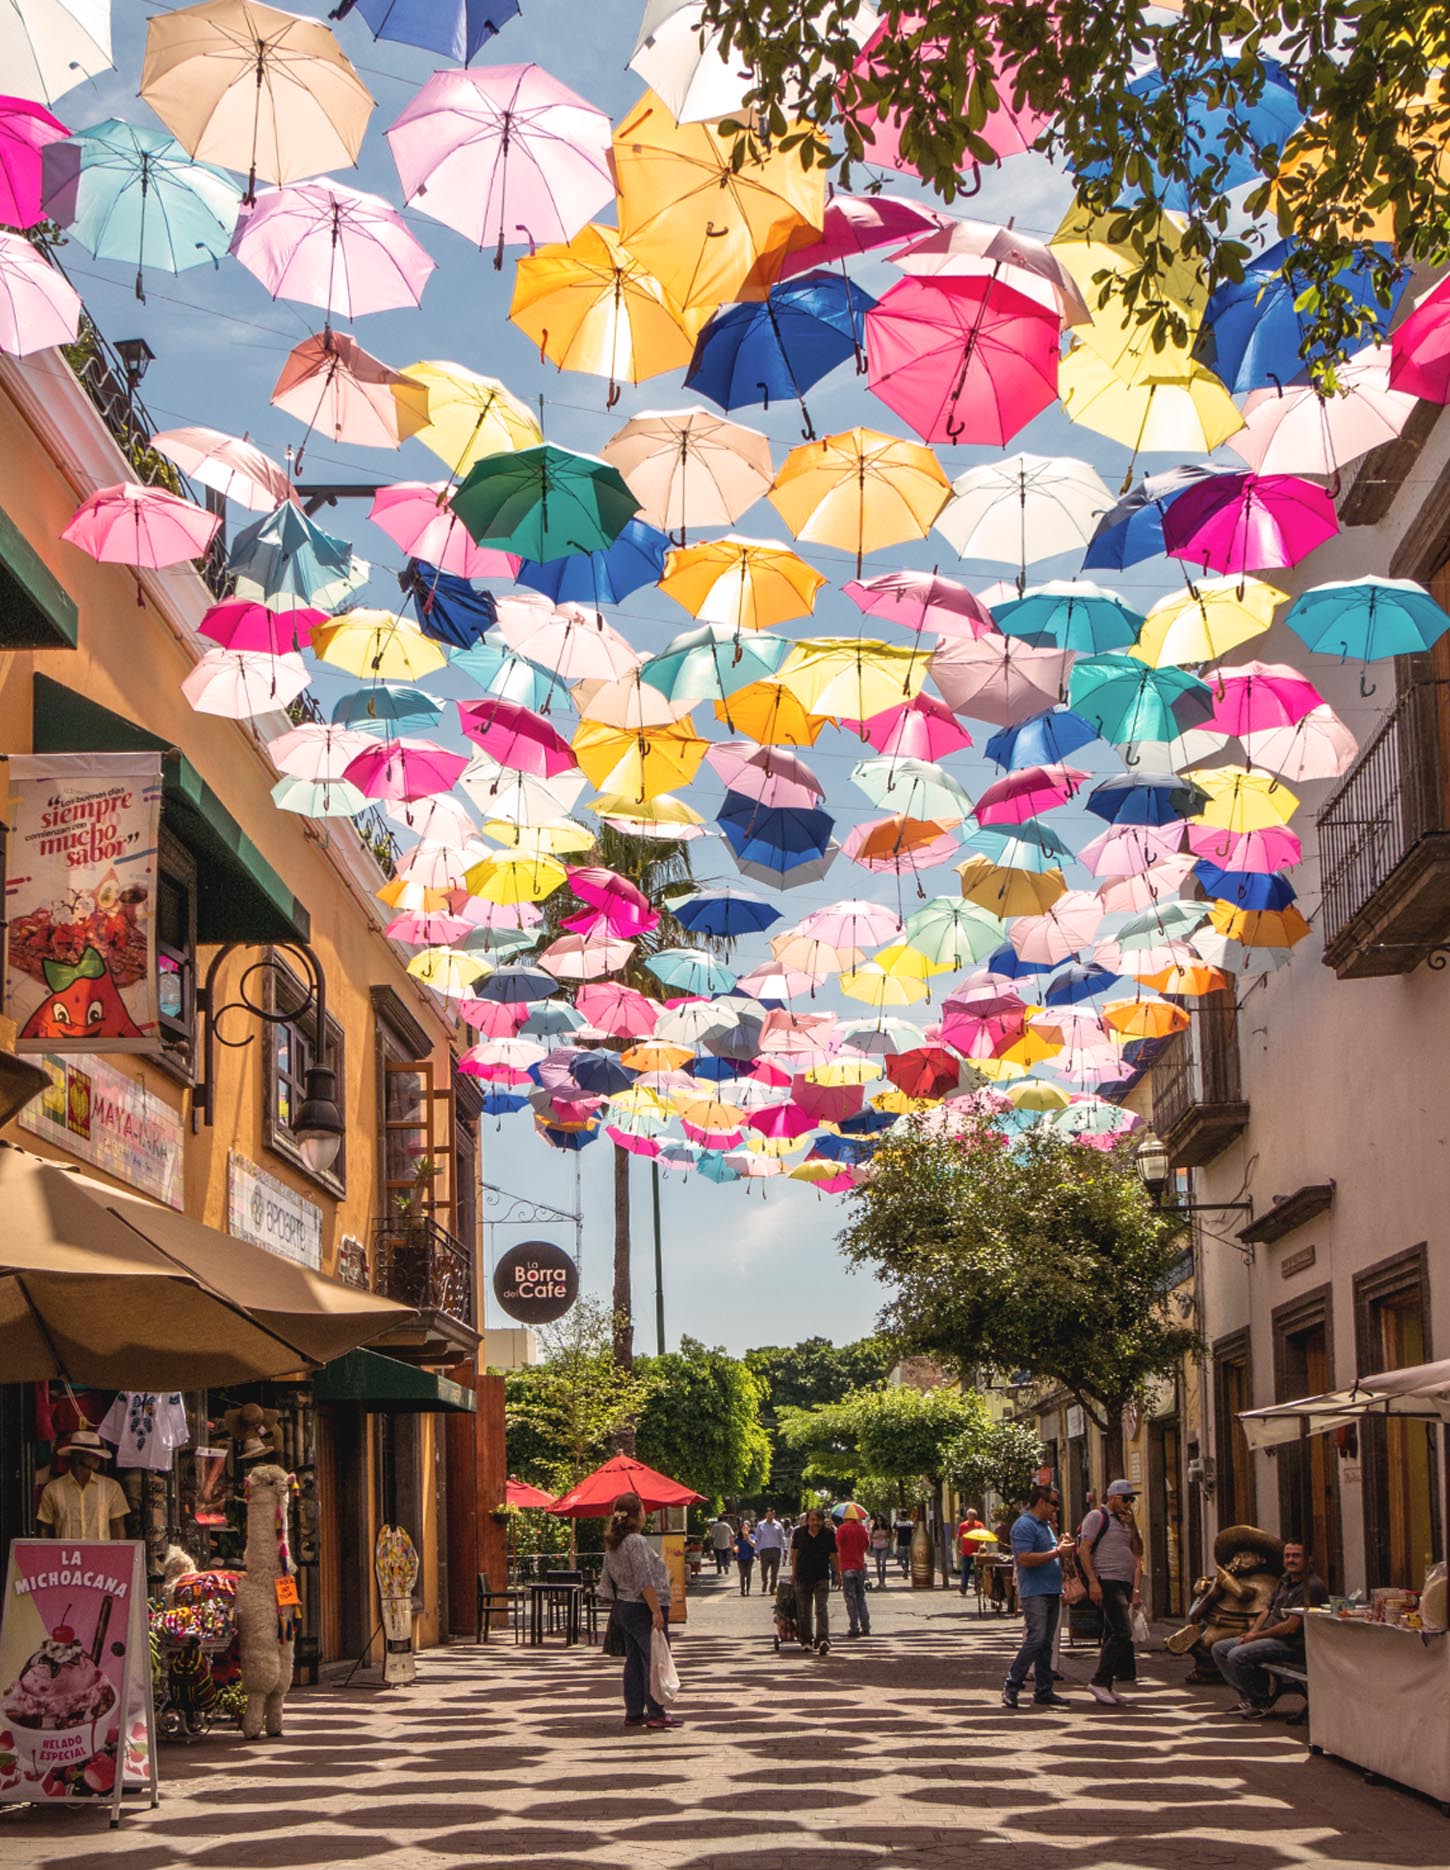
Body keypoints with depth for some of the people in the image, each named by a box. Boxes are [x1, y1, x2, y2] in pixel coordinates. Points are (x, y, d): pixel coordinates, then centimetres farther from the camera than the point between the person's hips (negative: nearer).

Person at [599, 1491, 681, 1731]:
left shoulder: (612, 1544, 11)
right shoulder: (637, 1542, -16)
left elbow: (606, 1580, 16)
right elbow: (645, 1581, -21)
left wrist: (614, 1605, 23)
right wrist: (656, 1611, -21)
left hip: (621, 1607, 9)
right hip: (641, 1608, -9)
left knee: (634, 1661, 12)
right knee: (653, 1660, -3)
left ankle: (634, 1713, 13)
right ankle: (655, 1713, -3)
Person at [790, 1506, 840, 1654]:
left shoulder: (829, 1533, -4)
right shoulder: (799, 1533, 0)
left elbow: (834, 1555, 3)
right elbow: (794, 1552, 10)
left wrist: (837, 1574, 4)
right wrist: (794, 1573, 13)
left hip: (822, 1577, -2)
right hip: (802, 1577, 2)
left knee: (821, 1609, -11)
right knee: (804, 1611, 7)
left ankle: (823, 1640, -19)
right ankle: (806, 1641, 17)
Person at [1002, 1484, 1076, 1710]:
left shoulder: (1046, 1525, 20)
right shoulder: (1024, 1525, -11)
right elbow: (1026, 1559, -21)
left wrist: (1062, 1547, 8)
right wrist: (1057, 1551, -17)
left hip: (1052, 1591, 9)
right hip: (1034, 1592, -9)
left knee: (1046, 1643, 8)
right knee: (1036, 1639, -16)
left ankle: (1043, 1691, 10)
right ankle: (1011, 1686, -9)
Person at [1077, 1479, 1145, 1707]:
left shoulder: (1125, 1521, 21)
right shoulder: (1097, 1517, -4)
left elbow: (1137, 1552, 20)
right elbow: (1084, 1549, -12)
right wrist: (1093, 1582, -18)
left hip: (1125, 1583, 9)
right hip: (1107, 1582, -9)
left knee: (1113, 1635, 9)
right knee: (1122, 1631, -18)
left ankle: (1104, 1688, 12)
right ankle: (1099, 1682, -16)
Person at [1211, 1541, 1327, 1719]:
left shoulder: (1311, 1587, -16)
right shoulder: (1285, 1581, 16)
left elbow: (1291, 1627, -21)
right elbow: (1268, 1611, 21)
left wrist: (1256, 1636, -12)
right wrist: (1252, 1632, 1)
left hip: (1293, 1645, -10)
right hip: (1270, 1636, 10)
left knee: (1238, 1655, -27)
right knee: (1220, 1648, 6)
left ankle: (1261, 1703, -8)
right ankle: (1247, 1697, 5)